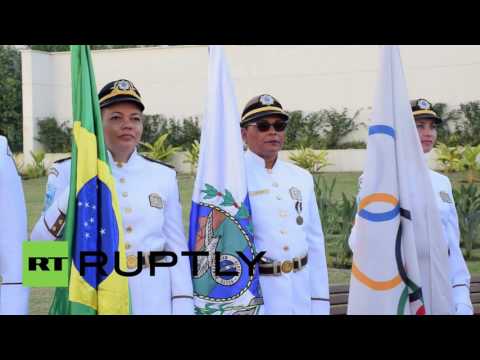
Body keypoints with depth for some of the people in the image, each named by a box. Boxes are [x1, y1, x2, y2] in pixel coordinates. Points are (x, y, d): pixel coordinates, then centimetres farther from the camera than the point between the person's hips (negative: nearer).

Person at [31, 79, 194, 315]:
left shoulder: (164, 176, 2)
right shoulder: (68, 172, -4)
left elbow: (177, 250, 3)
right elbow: (40, 246, -10)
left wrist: (183, 308, -4)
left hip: (154, 302, 2)